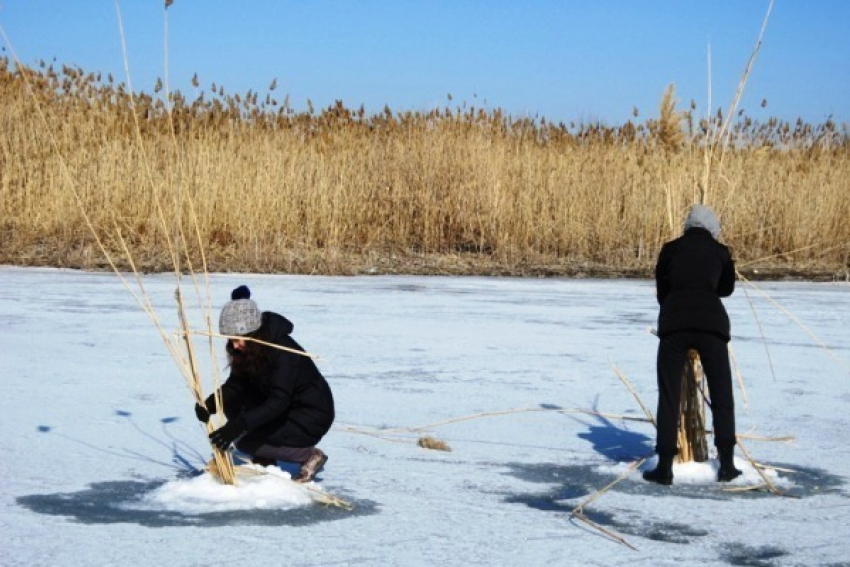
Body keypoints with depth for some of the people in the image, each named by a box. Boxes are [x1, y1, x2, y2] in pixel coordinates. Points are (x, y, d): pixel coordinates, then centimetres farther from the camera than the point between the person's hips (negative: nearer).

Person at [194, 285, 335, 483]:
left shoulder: (284, 351, -29)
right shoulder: (247, 350, -6)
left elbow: (278, 402, -35)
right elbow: (234, 385, -7)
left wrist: (238, 425, -44)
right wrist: (210, 404, -28)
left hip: (313, 417, -8)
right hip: (283, 409, 8)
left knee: (245, 441, -18)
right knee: (232, 400, -8)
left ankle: (310, 455, -2)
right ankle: (263, 460, 5)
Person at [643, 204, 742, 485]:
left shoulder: (671, 249, 16)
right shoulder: (721, 252, 18)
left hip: (674, 321, 0)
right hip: (711, 321, 0)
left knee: (668, 396, 5)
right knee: (722, 396, 12)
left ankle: (665, 467, 2)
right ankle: (726, 464, 8)